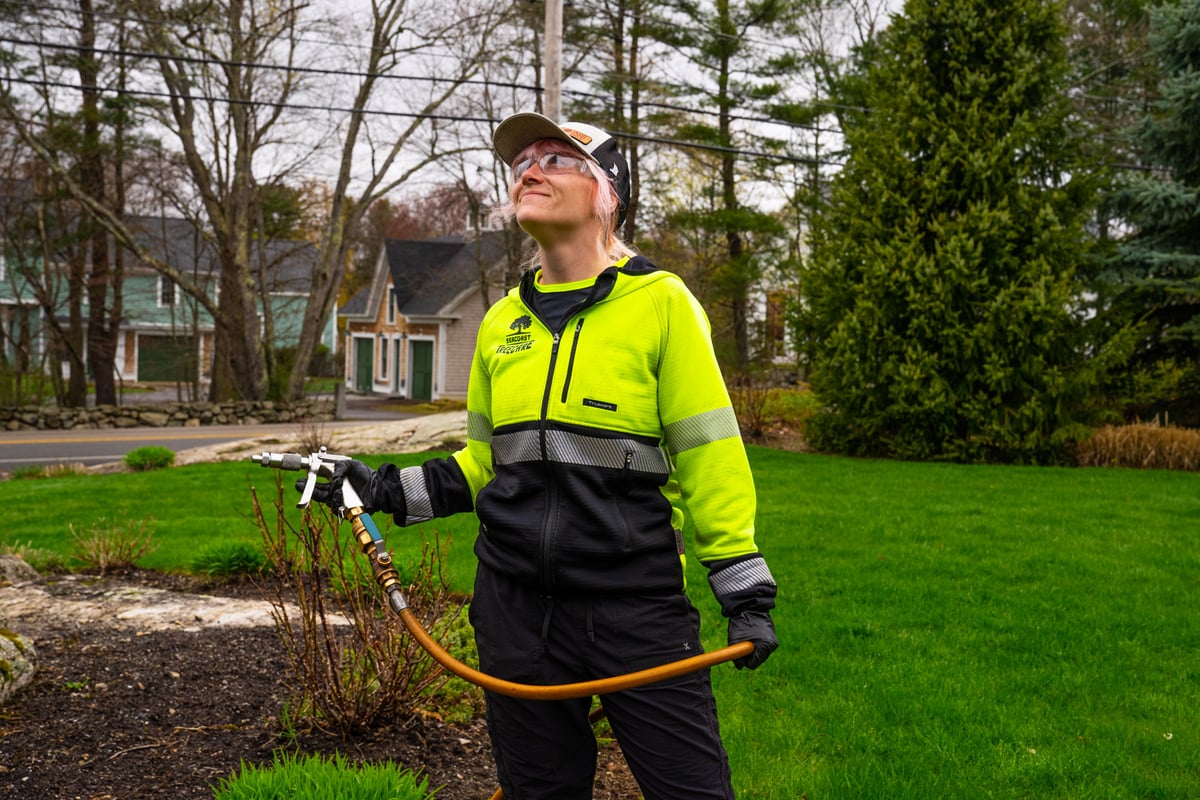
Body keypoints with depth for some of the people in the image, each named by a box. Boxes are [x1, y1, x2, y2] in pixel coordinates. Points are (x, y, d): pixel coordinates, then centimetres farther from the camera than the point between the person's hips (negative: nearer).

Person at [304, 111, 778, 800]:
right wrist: (389, 490, 9)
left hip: (636, 608, -5)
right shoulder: (502, 322, 11)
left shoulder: (660, 303, -4)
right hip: (516, 606, 5)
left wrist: (747, 594, -8)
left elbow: (709, 458, -5)